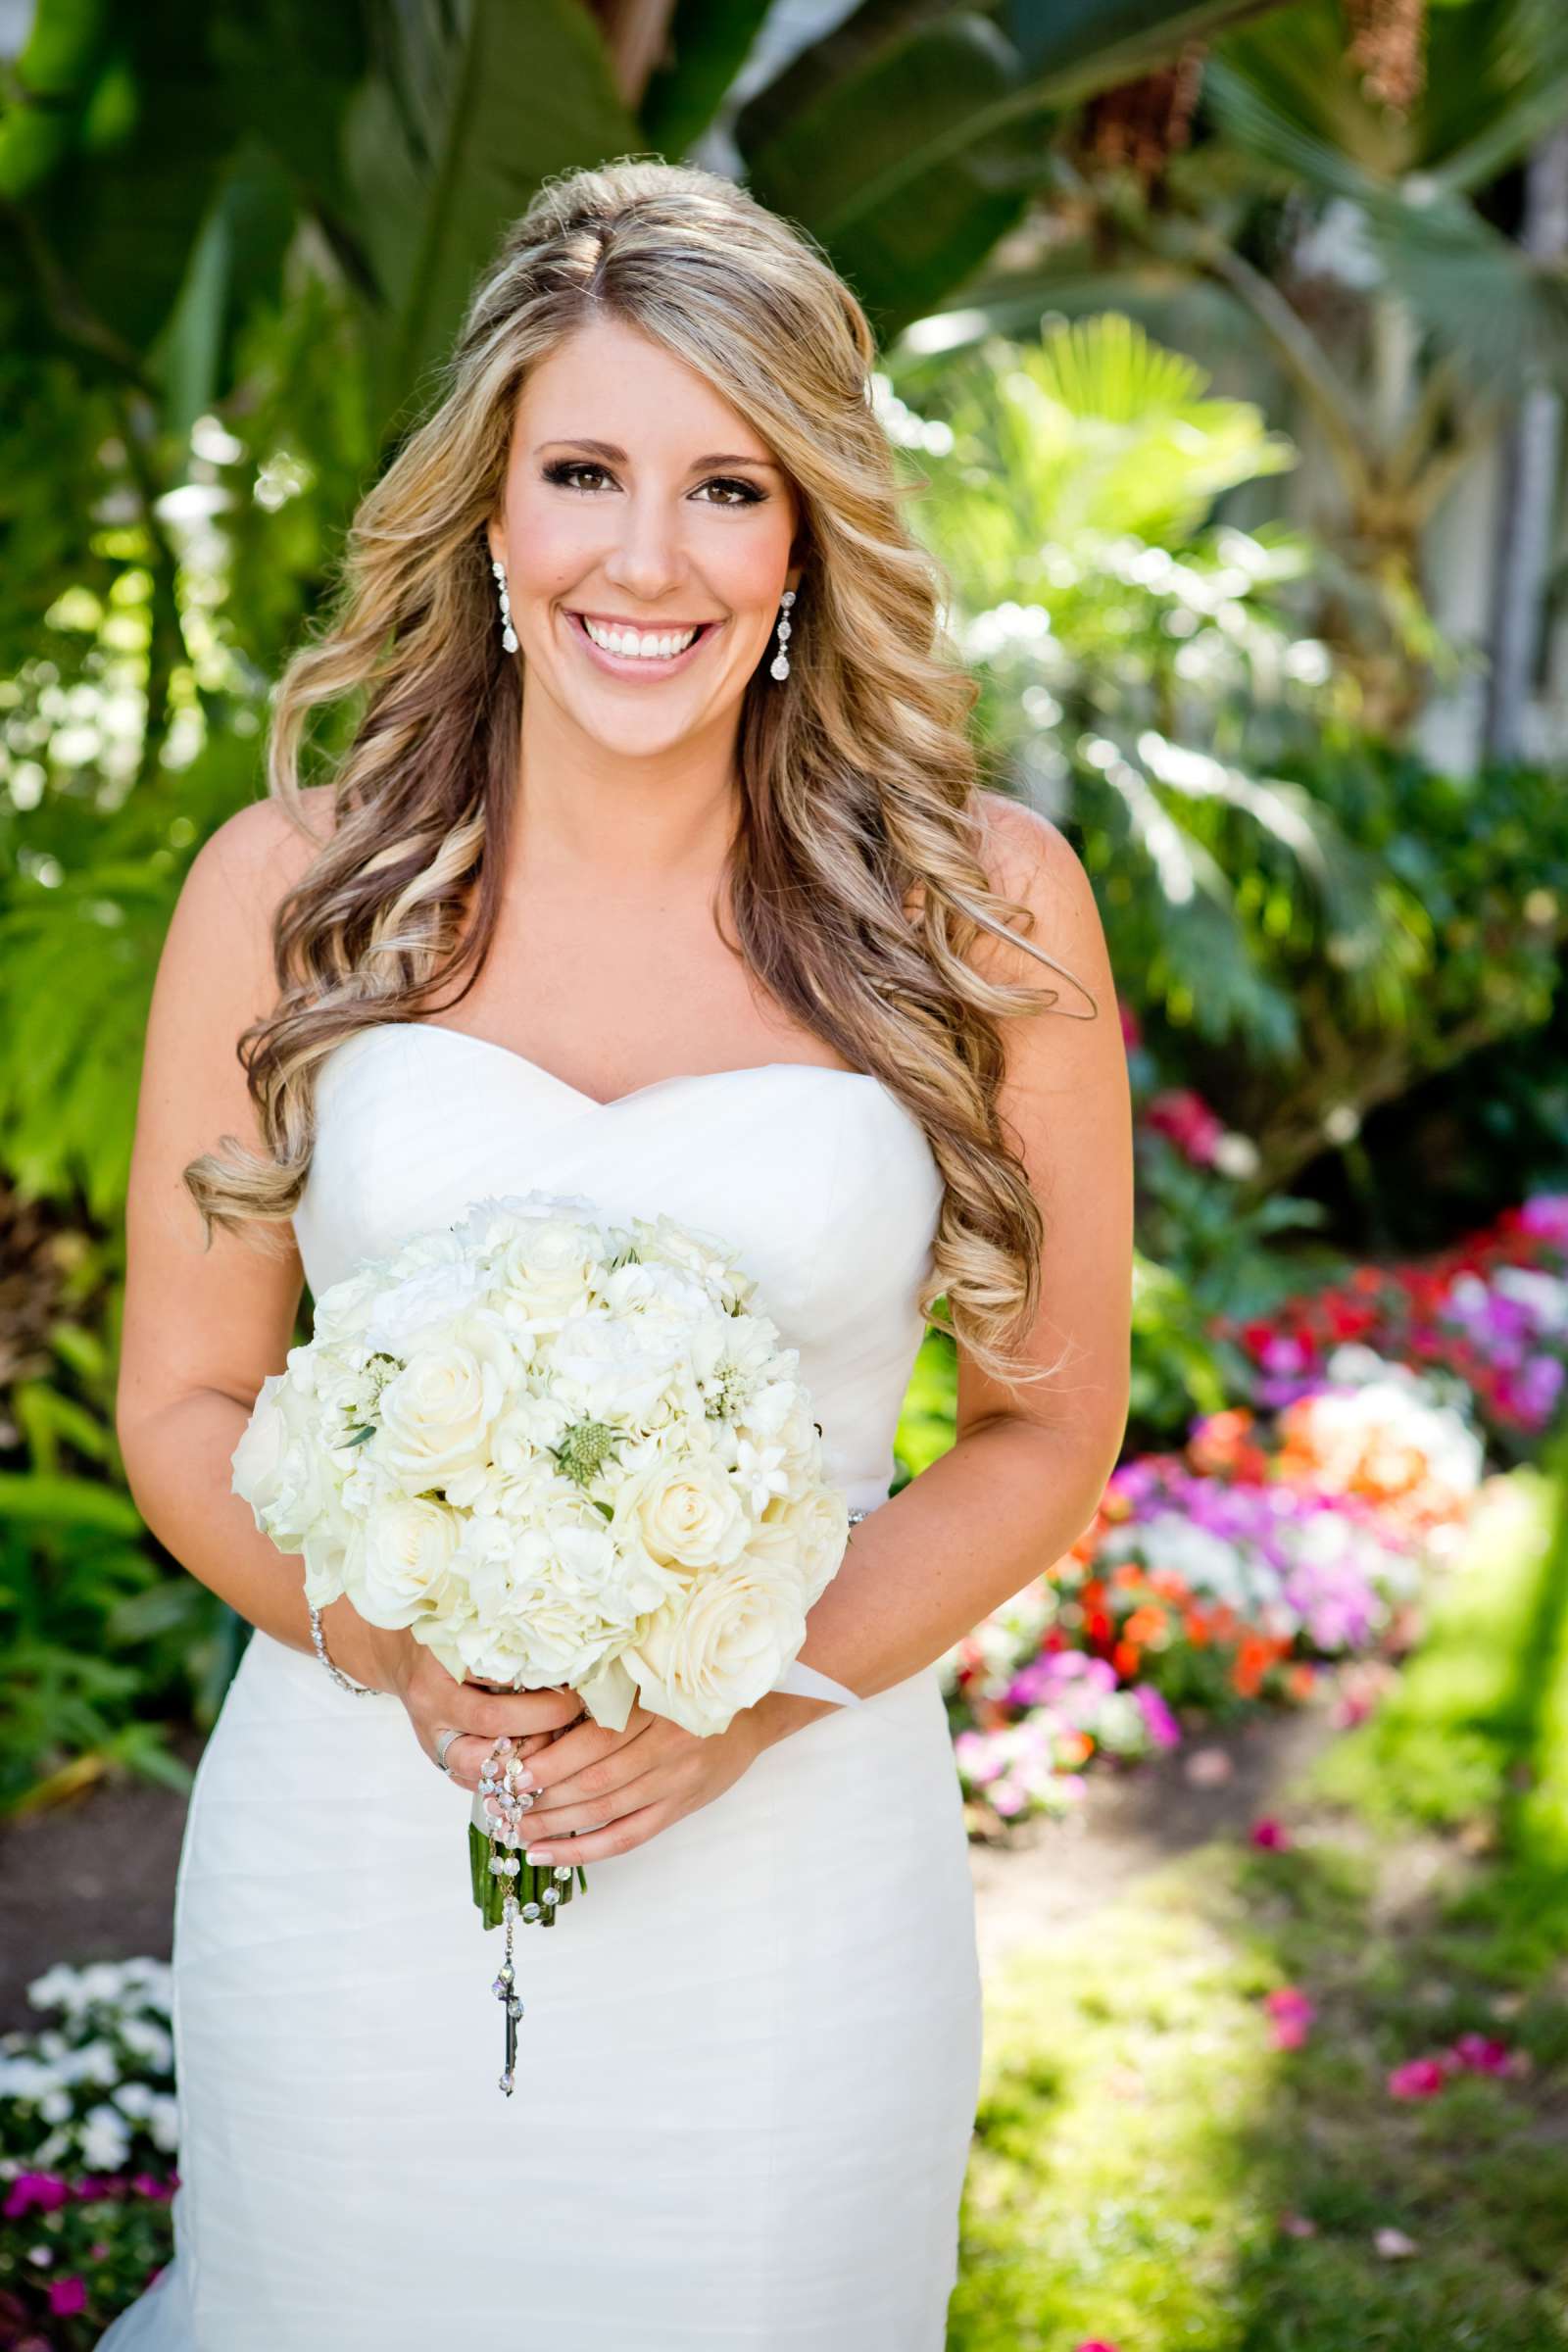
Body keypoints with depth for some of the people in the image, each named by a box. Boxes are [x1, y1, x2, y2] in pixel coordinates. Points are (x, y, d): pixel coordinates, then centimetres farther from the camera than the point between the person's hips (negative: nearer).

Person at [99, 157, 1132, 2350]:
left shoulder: (984, 908, -4)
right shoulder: (289, 890, -1)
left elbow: (1050, 1428, 2)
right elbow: (186, 1397, 4)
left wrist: (751, 1692, -13)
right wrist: (398, 1649, -15)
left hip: (786, 1881, 0)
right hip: (355, 1861, 1)